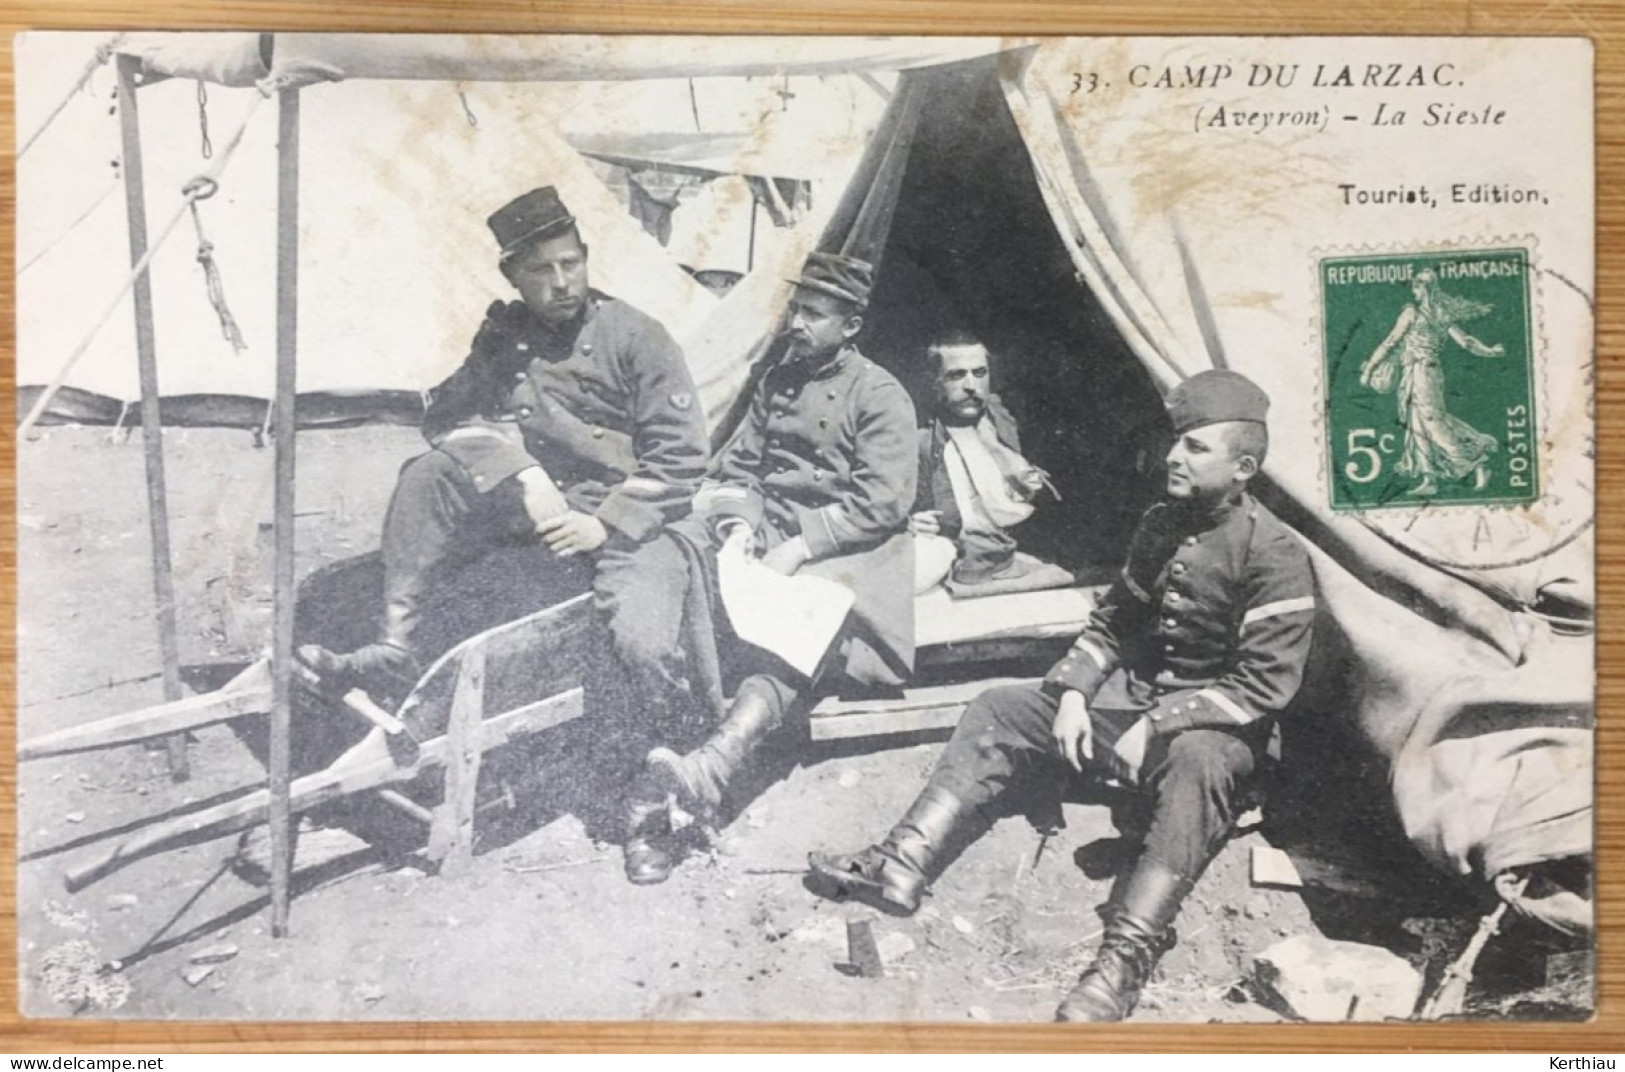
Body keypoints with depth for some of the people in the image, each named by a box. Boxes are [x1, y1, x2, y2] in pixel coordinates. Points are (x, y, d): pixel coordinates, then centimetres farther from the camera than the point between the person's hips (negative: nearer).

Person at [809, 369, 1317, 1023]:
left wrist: (1158, 725, -23)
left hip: (1215, 728, -7)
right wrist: (1073, 691, -1)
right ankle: (901, 866, -11)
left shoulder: (1271, 554, -15)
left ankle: (1126, 957, -47)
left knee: (1196, 763, -42)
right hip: (1129, 697, 7)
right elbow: (1111, 621, 17)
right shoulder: (1160, 525, 8)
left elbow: (1265, 683, -19)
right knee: (999, 711, -2)